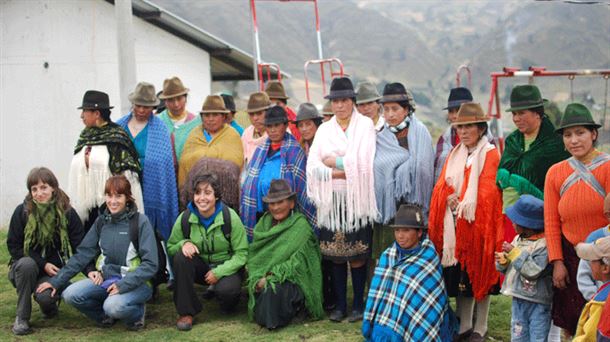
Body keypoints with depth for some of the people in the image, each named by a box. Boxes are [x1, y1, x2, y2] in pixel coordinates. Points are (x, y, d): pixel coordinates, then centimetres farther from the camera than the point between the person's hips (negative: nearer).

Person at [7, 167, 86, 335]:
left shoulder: (67, 213, -9)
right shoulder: (22, 212, -9)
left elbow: (81, 247, -9)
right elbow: (13, 246, -7)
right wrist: (42, 264, -17)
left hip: (54, 270, -1)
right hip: (26, 268, 1)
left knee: (45, 297, -31)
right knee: (26, 264, -34)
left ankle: (50, 305, 10)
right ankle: (22, 317, -16)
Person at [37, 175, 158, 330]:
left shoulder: (140, 221, -10)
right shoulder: (101, 221, 6)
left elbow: (150, 264, -14)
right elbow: (82, 254, 7)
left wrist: (123, 285, -23)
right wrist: (56, 281, 1)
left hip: (135, 283, -5)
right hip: (106, 279, 5)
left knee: (114, 306, -34)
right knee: (71, 294, -18)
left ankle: (137, 312, 1)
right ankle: (106, 315, 8)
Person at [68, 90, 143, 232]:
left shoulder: (115, 137, -5)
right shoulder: (84, 136, 13)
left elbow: (123, 174, -8)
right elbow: (77, 171, 16)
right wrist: (72, 202, 12)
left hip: (108, 204, -5)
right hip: (84, 205, 5)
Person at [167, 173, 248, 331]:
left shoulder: (230, 217, -16)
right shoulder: (185, 218, -9)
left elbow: (241, 253, -13)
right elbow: (170, 247, 1)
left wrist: (219, 272, -24)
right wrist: (183, 243, -22)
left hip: (226, 267, -3)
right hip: (201, 267, 3)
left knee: (226, 289, -34)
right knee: (180, 257, -27)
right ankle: (186, 312, -16)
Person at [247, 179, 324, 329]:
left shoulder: (300, 225, -8)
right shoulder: (264, 222, 8)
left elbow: (298, 262, -13)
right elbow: (253, 253, 4)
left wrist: (272, 276, -19)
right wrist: (256, 278, -13)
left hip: (290, 280, -4)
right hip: (263, 276, 5)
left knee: (272, 289, -32)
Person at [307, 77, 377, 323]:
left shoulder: (365, 125, 1)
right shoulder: (324, 129, 11)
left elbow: (362, 163, -10)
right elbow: (313, 167, 1)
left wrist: (333, 161, -2)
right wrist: (343, 172, -9)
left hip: (357, 199, -3)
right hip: (331, 200, 3)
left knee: (357, 255, -1)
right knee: (336, 255, 6)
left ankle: (358, 304, 13)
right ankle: (340, 304, 18)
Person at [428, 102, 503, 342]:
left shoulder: (490, 154, -5)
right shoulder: (454, 155, 14)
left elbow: (487, 191, -13)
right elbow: (441, 187, 8)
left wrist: (463, 204, -14)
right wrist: (450, 200, -11)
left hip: (478, 223, -5)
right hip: (454, 225, 5)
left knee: (479, 275, 3)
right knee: (459, 275, 8)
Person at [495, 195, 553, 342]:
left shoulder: (544, 244, -18)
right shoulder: (518, 239, 5)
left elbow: (532, 271, -27)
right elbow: (509, 268, 13)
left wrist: (514, 252, -22)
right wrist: (503, 261, -10)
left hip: (538, 303, -7)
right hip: (518, 299, 7)